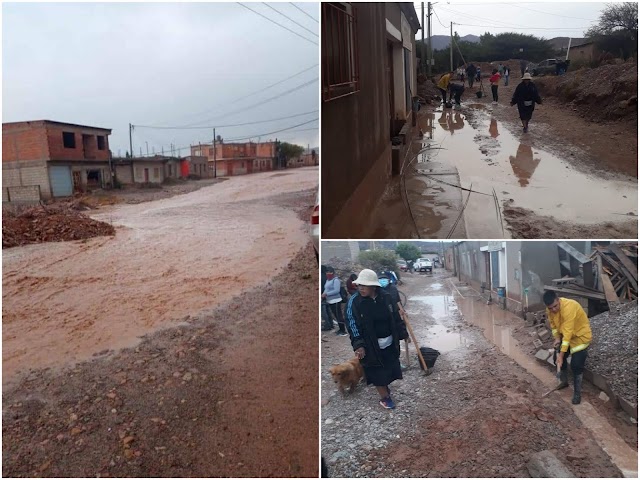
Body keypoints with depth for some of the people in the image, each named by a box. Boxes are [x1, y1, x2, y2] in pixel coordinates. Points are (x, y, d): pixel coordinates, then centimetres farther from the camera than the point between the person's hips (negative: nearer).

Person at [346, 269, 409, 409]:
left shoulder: (386, 298, -8)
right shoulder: (354, 302, -15)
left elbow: (396, 317, 4)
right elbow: (352, 325, -13)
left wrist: (403, 333, 7)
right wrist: (358, 345, -19)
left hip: (390, 343, 3)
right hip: (371, 345, -3)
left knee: (390, 368, 18)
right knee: (377, 372, 7)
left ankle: (385, 387, 45)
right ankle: (384, 397, 29)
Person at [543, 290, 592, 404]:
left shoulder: (569, 308, -38)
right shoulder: (550, 309, -14)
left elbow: (568, 333, -37)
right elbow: (553, 324, 5)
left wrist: (561, 355, -35)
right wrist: (557, 338, -11)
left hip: (581, 335, -7)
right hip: (565, 335, 7)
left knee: (576, 365, -10)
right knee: (557, 358, 11)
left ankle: (577, 393, 7)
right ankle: (564, 381, 35)